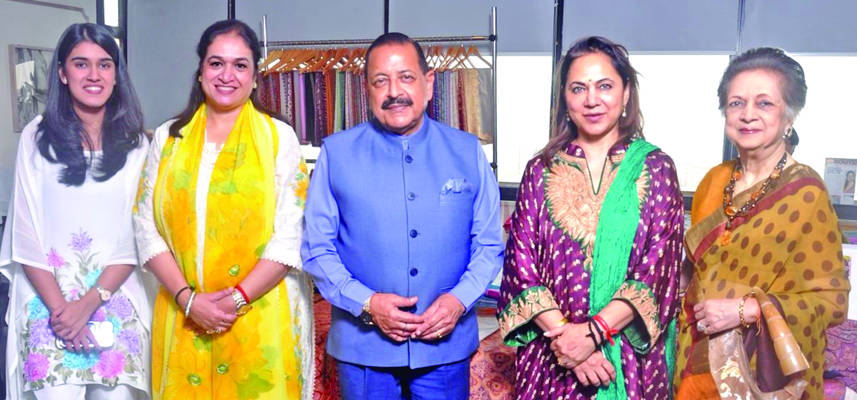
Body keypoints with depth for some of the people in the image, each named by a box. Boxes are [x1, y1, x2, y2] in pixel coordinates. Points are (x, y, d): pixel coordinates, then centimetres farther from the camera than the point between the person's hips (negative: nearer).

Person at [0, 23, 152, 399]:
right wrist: (59, 307, -9)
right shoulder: (37, 137, 1)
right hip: (49, 302, -1)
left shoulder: (135, 143, 3)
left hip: (116, 301, 1)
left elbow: (137, 234, -1)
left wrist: (89, 303, -10)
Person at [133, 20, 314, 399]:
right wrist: (188, 298, -8)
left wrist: (236, 299, -13)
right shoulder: (168, 138, 8)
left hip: (261, 319, -2)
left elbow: (291, 236, -6)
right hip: (183, 315, 3)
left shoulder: (279, 137, -1)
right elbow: (148, 228, 4)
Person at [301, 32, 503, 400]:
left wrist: (459, 299, -12)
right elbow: (317, 248, -1)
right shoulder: (337, 153, -1)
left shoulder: (468, 152, 2)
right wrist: (366, 303, -13)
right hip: (363, 345, 0)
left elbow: (489, 245, 4)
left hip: (446, 344, 1)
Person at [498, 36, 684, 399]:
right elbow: (521, 266, -3)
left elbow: (659, 270, -8)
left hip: (632, 361, -1)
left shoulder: (655, 168, -1)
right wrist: (563, 333, -14)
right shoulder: (541, 171, 2)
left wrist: (593, 331, -17)